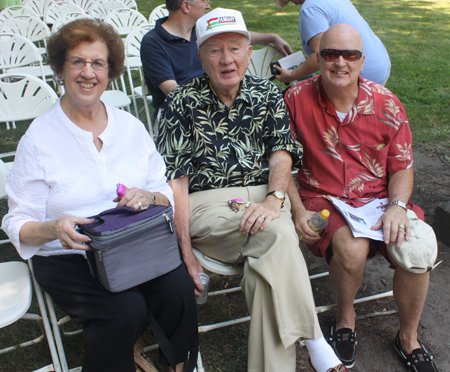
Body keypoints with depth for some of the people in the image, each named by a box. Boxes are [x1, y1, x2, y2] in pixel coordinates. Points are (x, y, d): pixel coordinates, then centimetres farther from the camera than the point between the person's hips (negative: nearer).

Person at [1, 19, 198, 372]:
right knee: (125, 309, -27)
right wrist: (55, 228, -25)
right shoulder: (39, 138, -2)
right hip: (67, 258, -3)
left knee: (179, 290, -23)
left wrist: (149, 197, -15)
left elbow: (167, 192, 9)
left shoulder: (131, 127, 9)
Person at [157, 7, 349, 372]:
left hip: (264, 196, 3)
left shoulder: (268, 94, 13)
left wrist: (274, 198, -20)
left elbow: (282, 152, 4)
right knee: (277, 235, -31)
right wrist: (186, 253, -12)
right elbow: (175, 179, -3)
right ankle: (313, 340, -19)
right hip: (207, 203, -2)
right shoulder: (182, 102, 2)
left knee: (267, 266, -31)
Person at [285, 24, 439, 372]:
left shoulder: (386, 104, 0)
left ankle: (408, 337, 9)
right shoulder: (296, 100, -5)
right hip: (322, 201, -2)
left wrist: (397, 206, -13)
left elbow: (402, 169, 6)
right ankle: (345, 315, 5)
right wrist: (298, 210, -12)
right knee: (352, 248, -33)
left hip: (378, 199, 3)